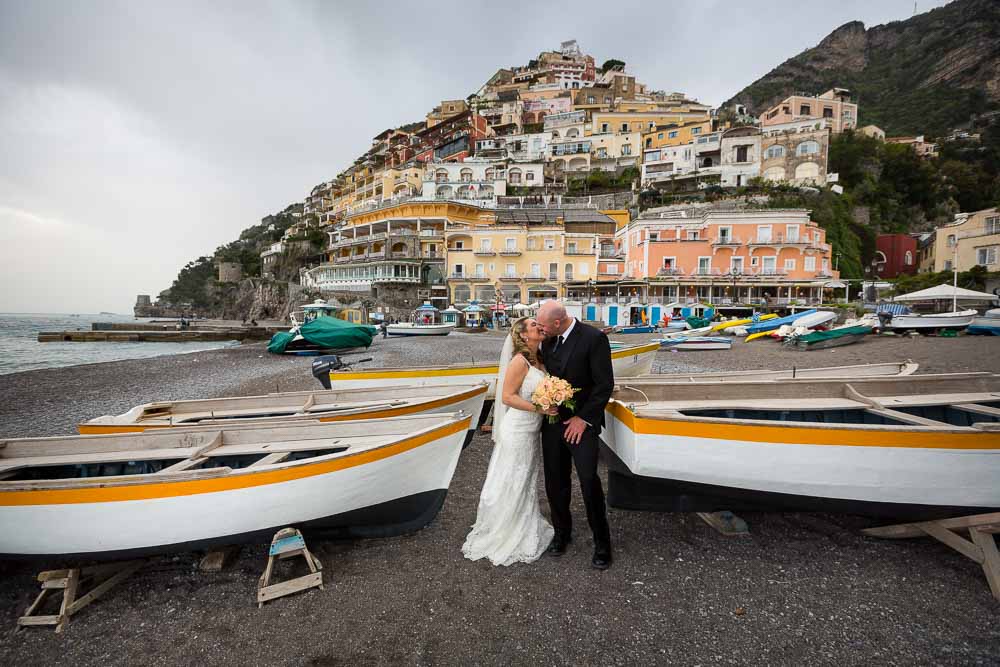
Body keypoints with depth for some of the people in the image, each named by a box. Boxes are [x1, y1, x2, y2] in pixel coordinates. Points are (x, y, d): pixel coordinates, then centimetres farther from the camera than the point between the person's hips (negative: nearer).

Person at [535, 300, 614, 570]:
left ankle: (602, 542, 17)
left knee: (589, 482, -3)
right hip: (553, 421, 6)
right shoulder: (548, 341, 5)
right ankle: (562, 532, 32)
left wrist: (583, 418, -13)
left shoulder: (594, 338, -13)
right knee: (555, 482, 12)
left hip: (582, 423, -5)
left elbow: (605, 384, -13)